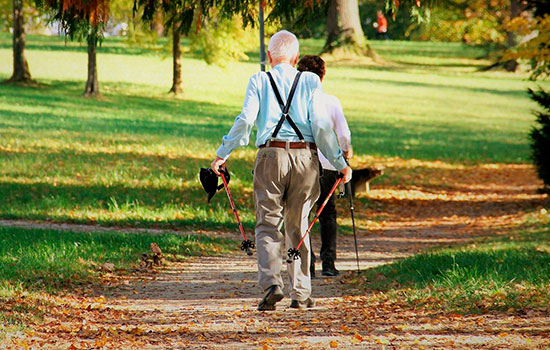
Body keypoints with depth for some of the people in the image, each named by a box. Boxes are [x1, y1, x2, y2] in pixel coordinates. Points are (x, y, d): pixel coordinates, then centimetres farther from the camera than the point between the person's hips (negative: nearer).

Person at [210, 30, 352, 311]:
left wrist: (222, 154, 3)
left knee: (268, 225, 2)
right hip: (305, 157, 1)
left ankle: (271, 283, -19)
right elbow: (321, 125, -1)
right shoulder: (310, 81, 5)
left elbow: (245, 120, -5)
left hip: (271, 155, -1)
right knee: (298, 226, 12)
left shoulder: (259, 81, 4)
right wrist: (340, 163, 4)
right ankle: (300, 293, 12)